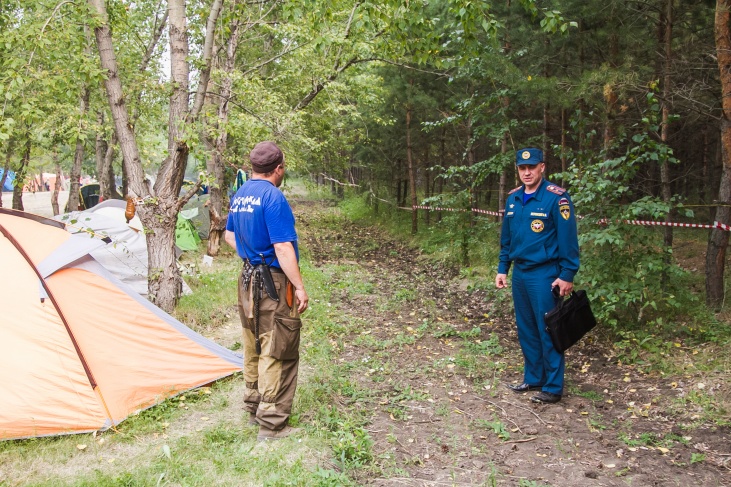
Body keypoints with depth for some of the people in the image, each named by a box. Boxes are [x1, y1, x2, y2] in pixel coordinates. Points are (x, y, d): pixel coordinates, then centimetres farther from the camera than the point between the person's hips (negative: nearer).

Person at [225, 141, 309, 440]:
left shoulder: (239, 196, 9)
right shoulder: (273, 197, -19)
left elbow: (229, 235, 22)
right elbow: (283, 247, -22)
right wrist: (299, 287, -18)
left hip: (248, 281, 9)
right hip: (274, 284, -9)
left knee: (254, 348, 20)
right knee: (278, 354, 0)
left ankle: (254, 409, 33)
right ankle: (272, 424, 7)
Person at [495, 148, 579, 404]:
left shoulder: (556, 197, -12)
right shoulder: (513, 198, 8)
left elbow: (568, 238, -13)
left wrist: (567, 275, -14)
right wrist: (502, 268, 13)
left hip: (544, 274, -7)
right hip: (519, 273, 7)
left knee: (548, 331, -1)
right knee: (526, 330, 14)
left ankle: (553, 388, 10)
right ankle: (533, 378, 27)